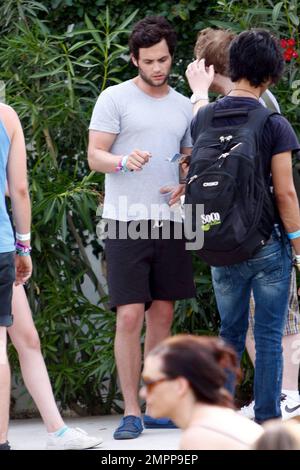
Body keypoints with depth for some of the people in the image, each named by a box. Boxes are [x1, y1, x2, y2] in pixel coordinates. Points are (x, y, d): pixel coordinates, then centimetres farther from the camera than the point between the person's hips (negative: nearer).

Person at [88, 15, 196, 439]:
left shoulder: (184, 107, 14)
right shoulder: (115, 99, -1)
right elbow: (95, 155, -5)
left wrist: (186, 186, -1)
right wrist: (123, 161, -26)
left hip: (169, 223, 5)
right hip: (127, 223, -5)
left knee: (162, 315, 7)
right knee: (130, 316, -9)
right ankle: (131, 412, -5)